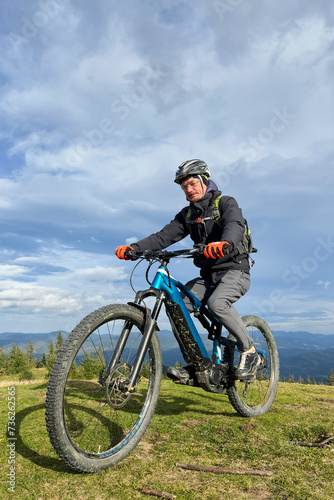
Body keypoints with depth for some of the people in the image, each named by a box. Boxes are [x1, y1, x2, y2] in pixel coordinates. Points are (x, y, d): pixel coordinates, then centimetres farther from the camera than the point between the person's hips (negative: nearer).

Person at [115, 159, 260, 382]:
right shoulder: (187, 214, 10)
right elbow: (164, 236, -2)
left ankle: (249, 351, -11)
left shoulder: (226, 203, -6)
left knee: (217, 303, -33)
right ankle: (194, 366, -3)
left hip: (234, 270, -6)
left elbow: (235, 226, -28)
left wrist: (224, 243, -53)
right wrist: (134, 247, -19)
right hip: (208, 275, 6)